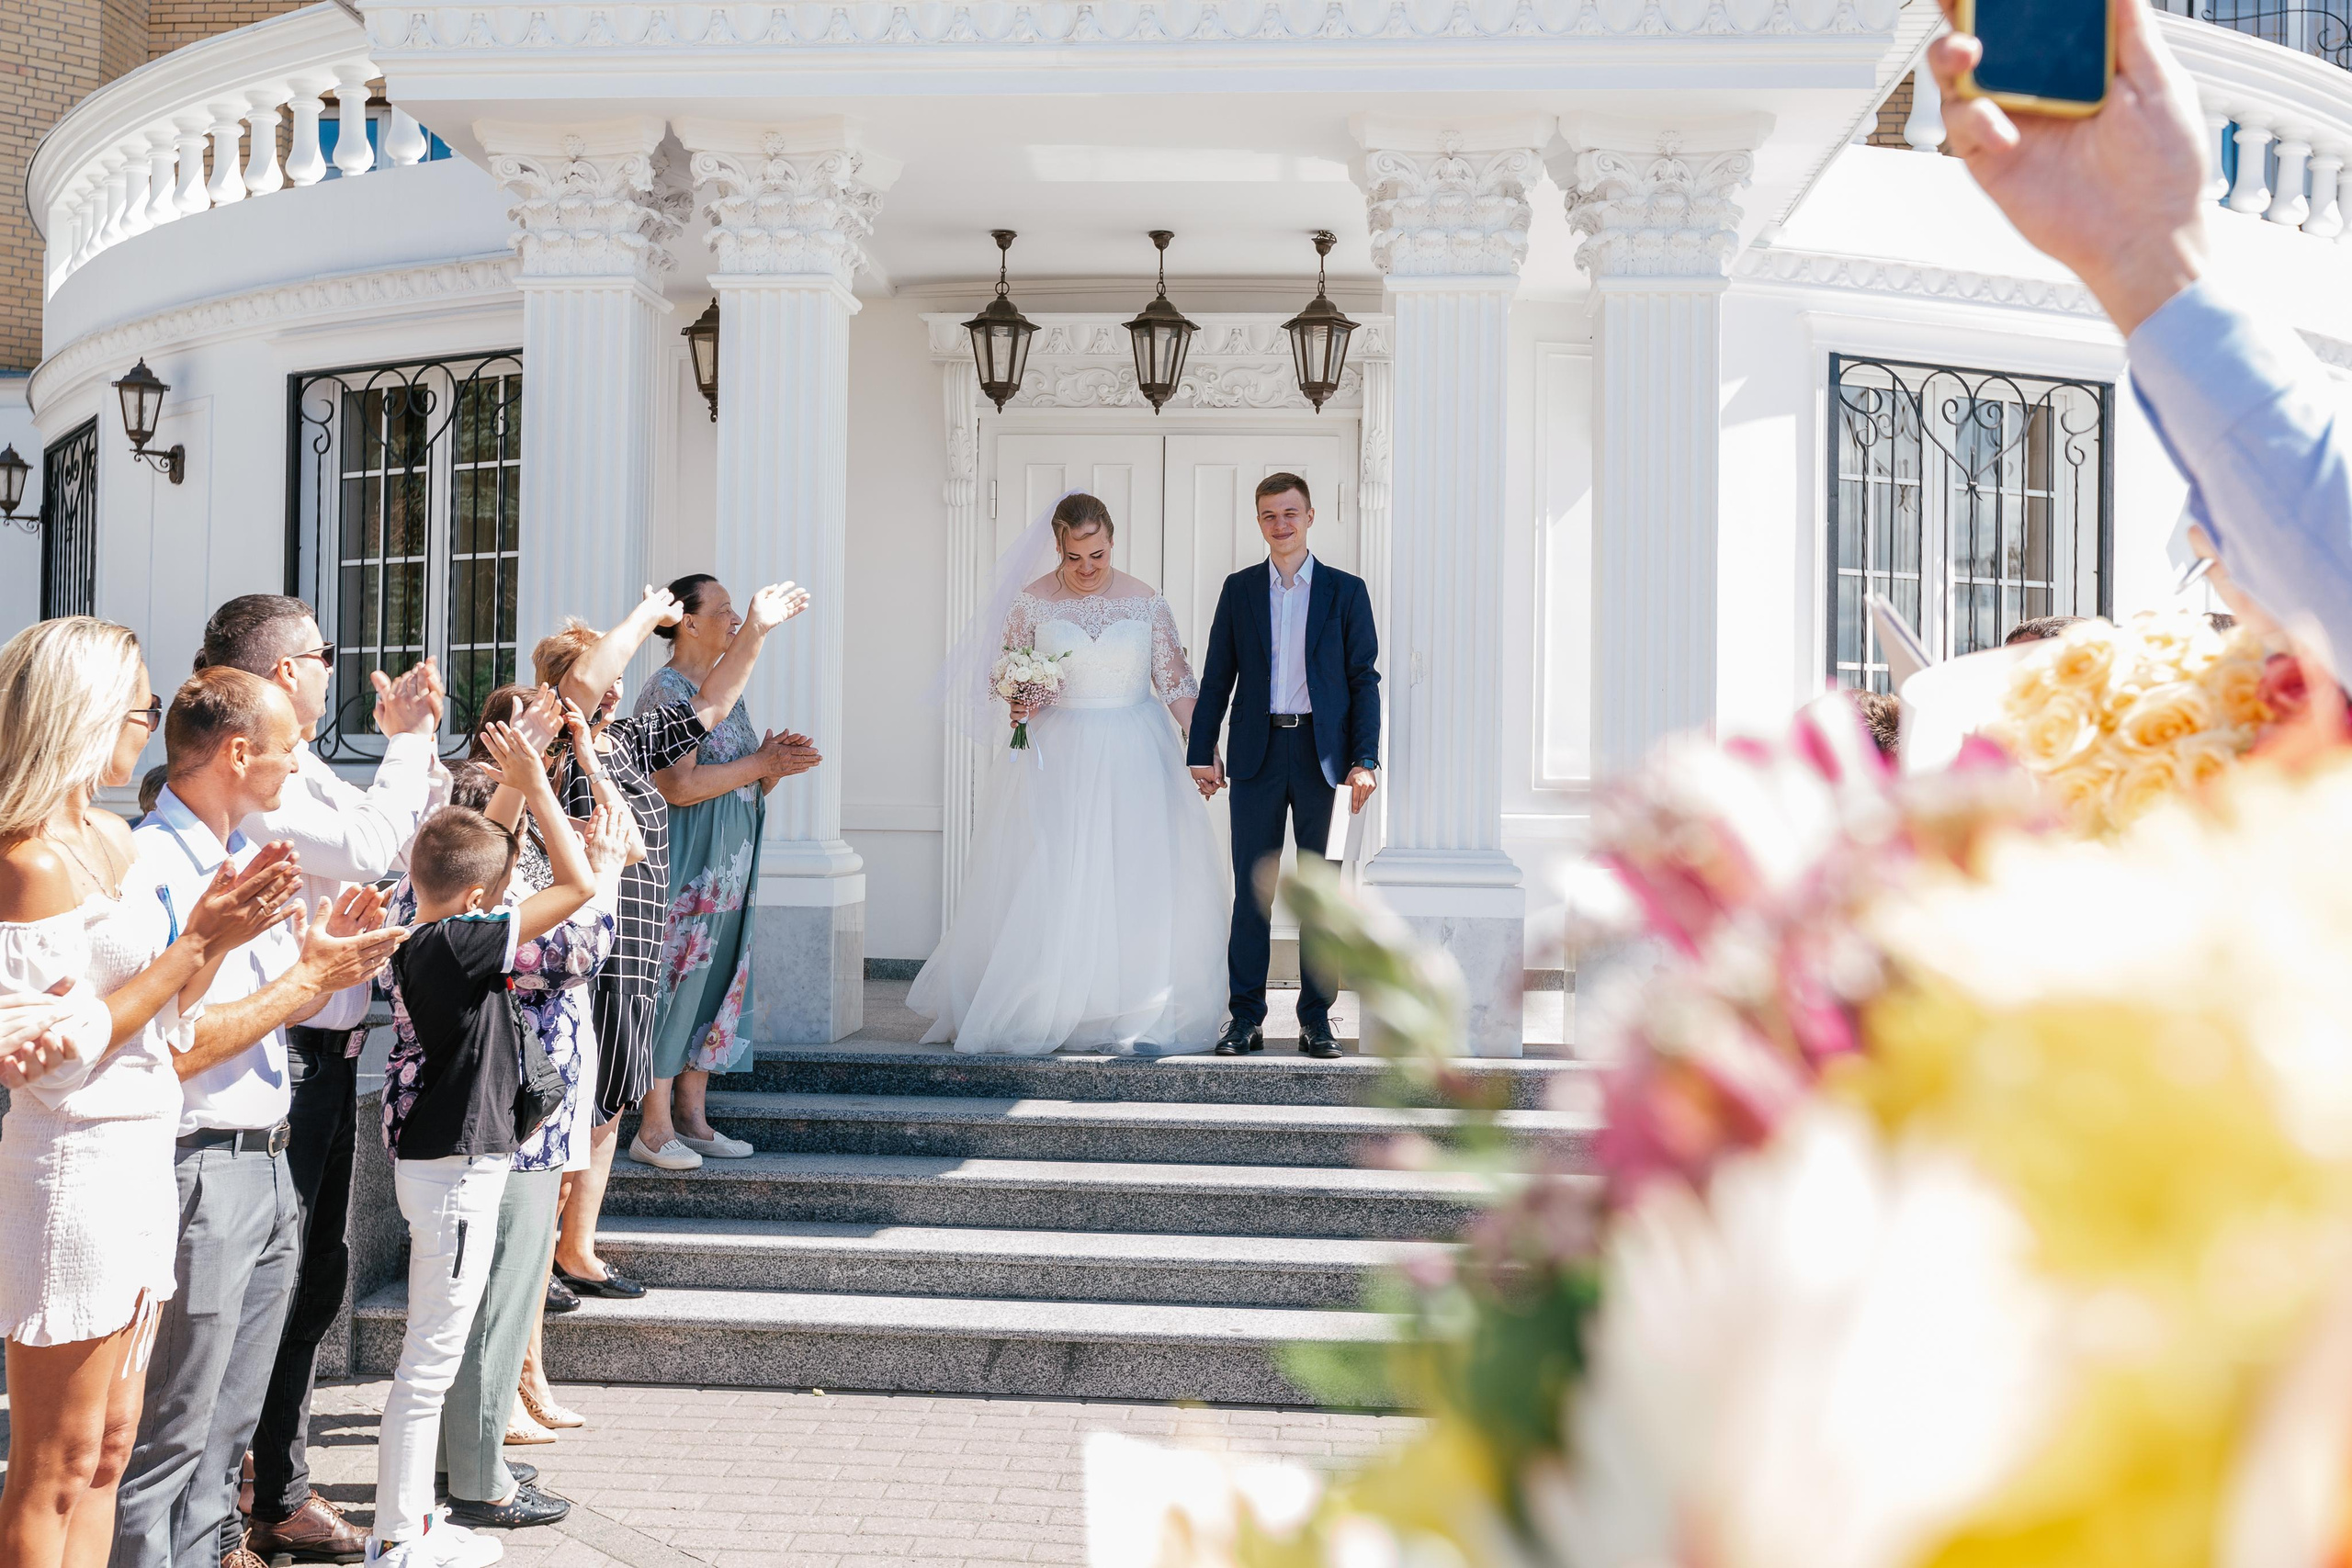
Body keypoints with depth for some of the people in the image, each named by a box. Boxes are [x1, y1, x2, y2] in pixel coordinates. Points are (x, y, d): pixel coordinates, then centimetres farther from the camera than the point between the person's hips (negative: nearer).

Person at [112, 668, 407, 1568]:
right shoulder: (152, 868, -17)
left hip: (265, 1162, 9)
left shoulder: (250, 860, 12)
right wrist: (309, 977, -17)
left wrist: (332, 950, 1)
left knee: (229, 1422, 18)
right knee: (169, 1434, -1)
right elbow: (176, 1049, -22)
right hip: (200, 1175, -9)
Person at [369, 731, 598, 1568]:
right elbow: (577, 885, -21)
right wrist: (534, 785, -14)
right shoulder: (455, 945, -19)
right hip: (455, 1170, -10)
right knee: (429, 1357, -2)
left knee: (435, 1352, 17)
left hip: (441, 1162, 10)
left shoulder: (419, 949, 7)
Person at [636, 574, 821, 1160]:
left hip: (727, 872, 9)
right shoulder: (667, 691, -11)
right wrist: (759, 764, -16)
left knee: (716, 984, 9)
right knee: (675, 981, -5)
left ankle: (691, 1116, 16)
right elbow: (677, 786, -22)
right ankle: (655, 1125, 1)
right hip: (684, 869, -9)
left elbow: (748, 786, 20)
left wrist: (777, 762, -2)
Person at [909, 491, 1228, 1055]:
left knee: (1137, 884, -4)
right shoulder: (1029, 602, 1)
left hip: (1132, 759, 1)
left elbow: (1175, 683, 5)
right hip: (1056, 755, -1)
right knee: (1048, 886, -4)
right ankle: (1032, 1015, 4)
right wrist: (1017, 703, -15)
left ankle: (1131, 1019, 0)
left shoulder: (1147, 603, 2)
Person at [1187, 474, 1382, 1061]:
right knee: (1251, 890, 2)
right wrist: (1202, 753, 2)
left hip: (1323, 755, -1)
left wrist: (1364, 761, -6)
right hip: (1257, 754, 1)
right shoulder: (1239, 590, 9)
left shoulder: (1346, 591, 5)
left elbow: (1364, 679, 3)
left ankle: (1316, 1018, 12)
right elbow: (1216, 677, 10)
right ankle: (1246, 1018, 8)